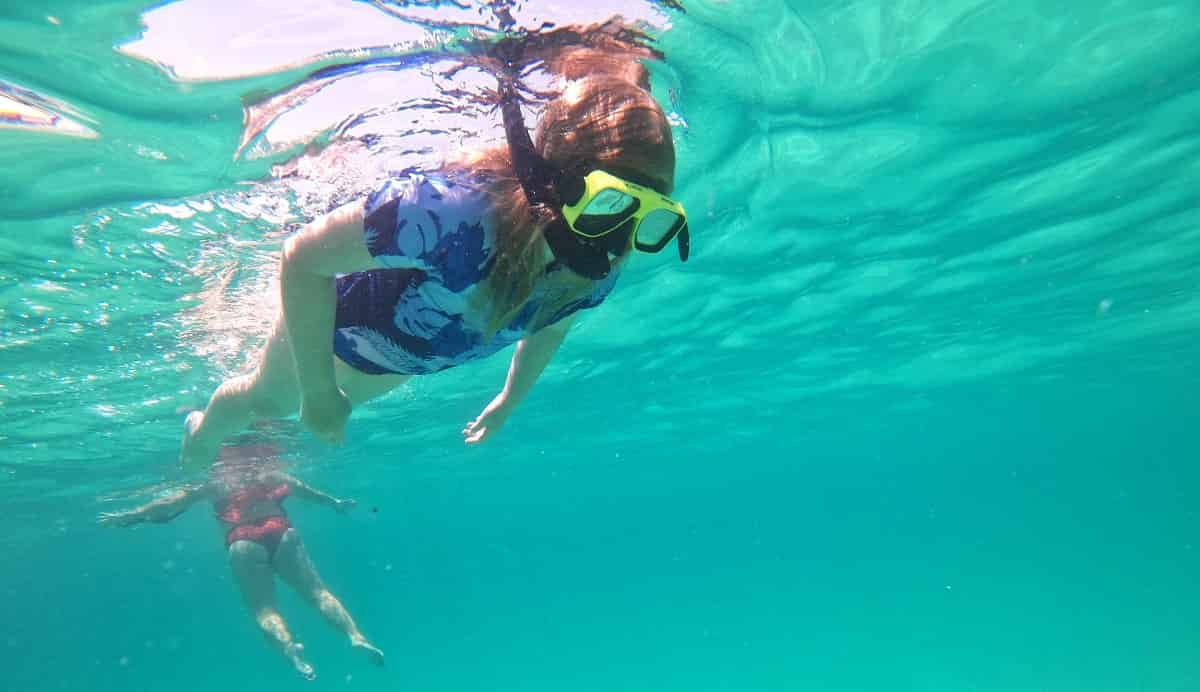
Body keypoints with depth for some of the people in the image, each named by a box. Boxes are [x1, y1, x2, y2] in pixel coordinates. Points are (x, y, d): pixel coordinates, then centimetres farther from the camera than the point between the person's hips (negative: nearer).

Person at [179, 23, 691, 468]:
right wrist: (317, 391, -29)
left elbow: (550, 323, -4)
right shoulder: (456, 211, -48)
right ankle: (203, 429, 65)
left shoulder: (596, 272, -28)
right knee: (268, 399, 28)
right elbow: (302, 258, -35)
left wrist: (511, 398, 9)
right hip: (337, 311, -5)